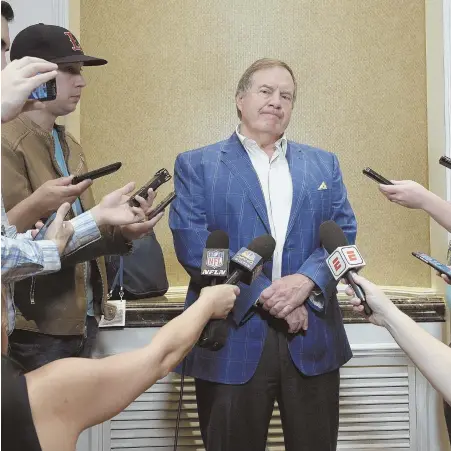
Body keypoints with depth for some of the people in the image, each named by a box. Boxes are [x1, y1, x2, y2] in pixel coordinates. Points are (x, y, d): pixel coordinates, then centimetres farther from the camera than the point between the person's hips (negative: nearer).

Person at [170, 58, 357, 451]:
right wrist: (264, 295, -14)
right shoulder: (196, 165, 4)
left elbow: (344, 234, 6)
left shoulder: (324, 164, 15)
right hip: (233, 341, -3)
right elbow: (192, 245, -8)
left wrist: (307, 280, -13)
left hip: (313, 341, 3)